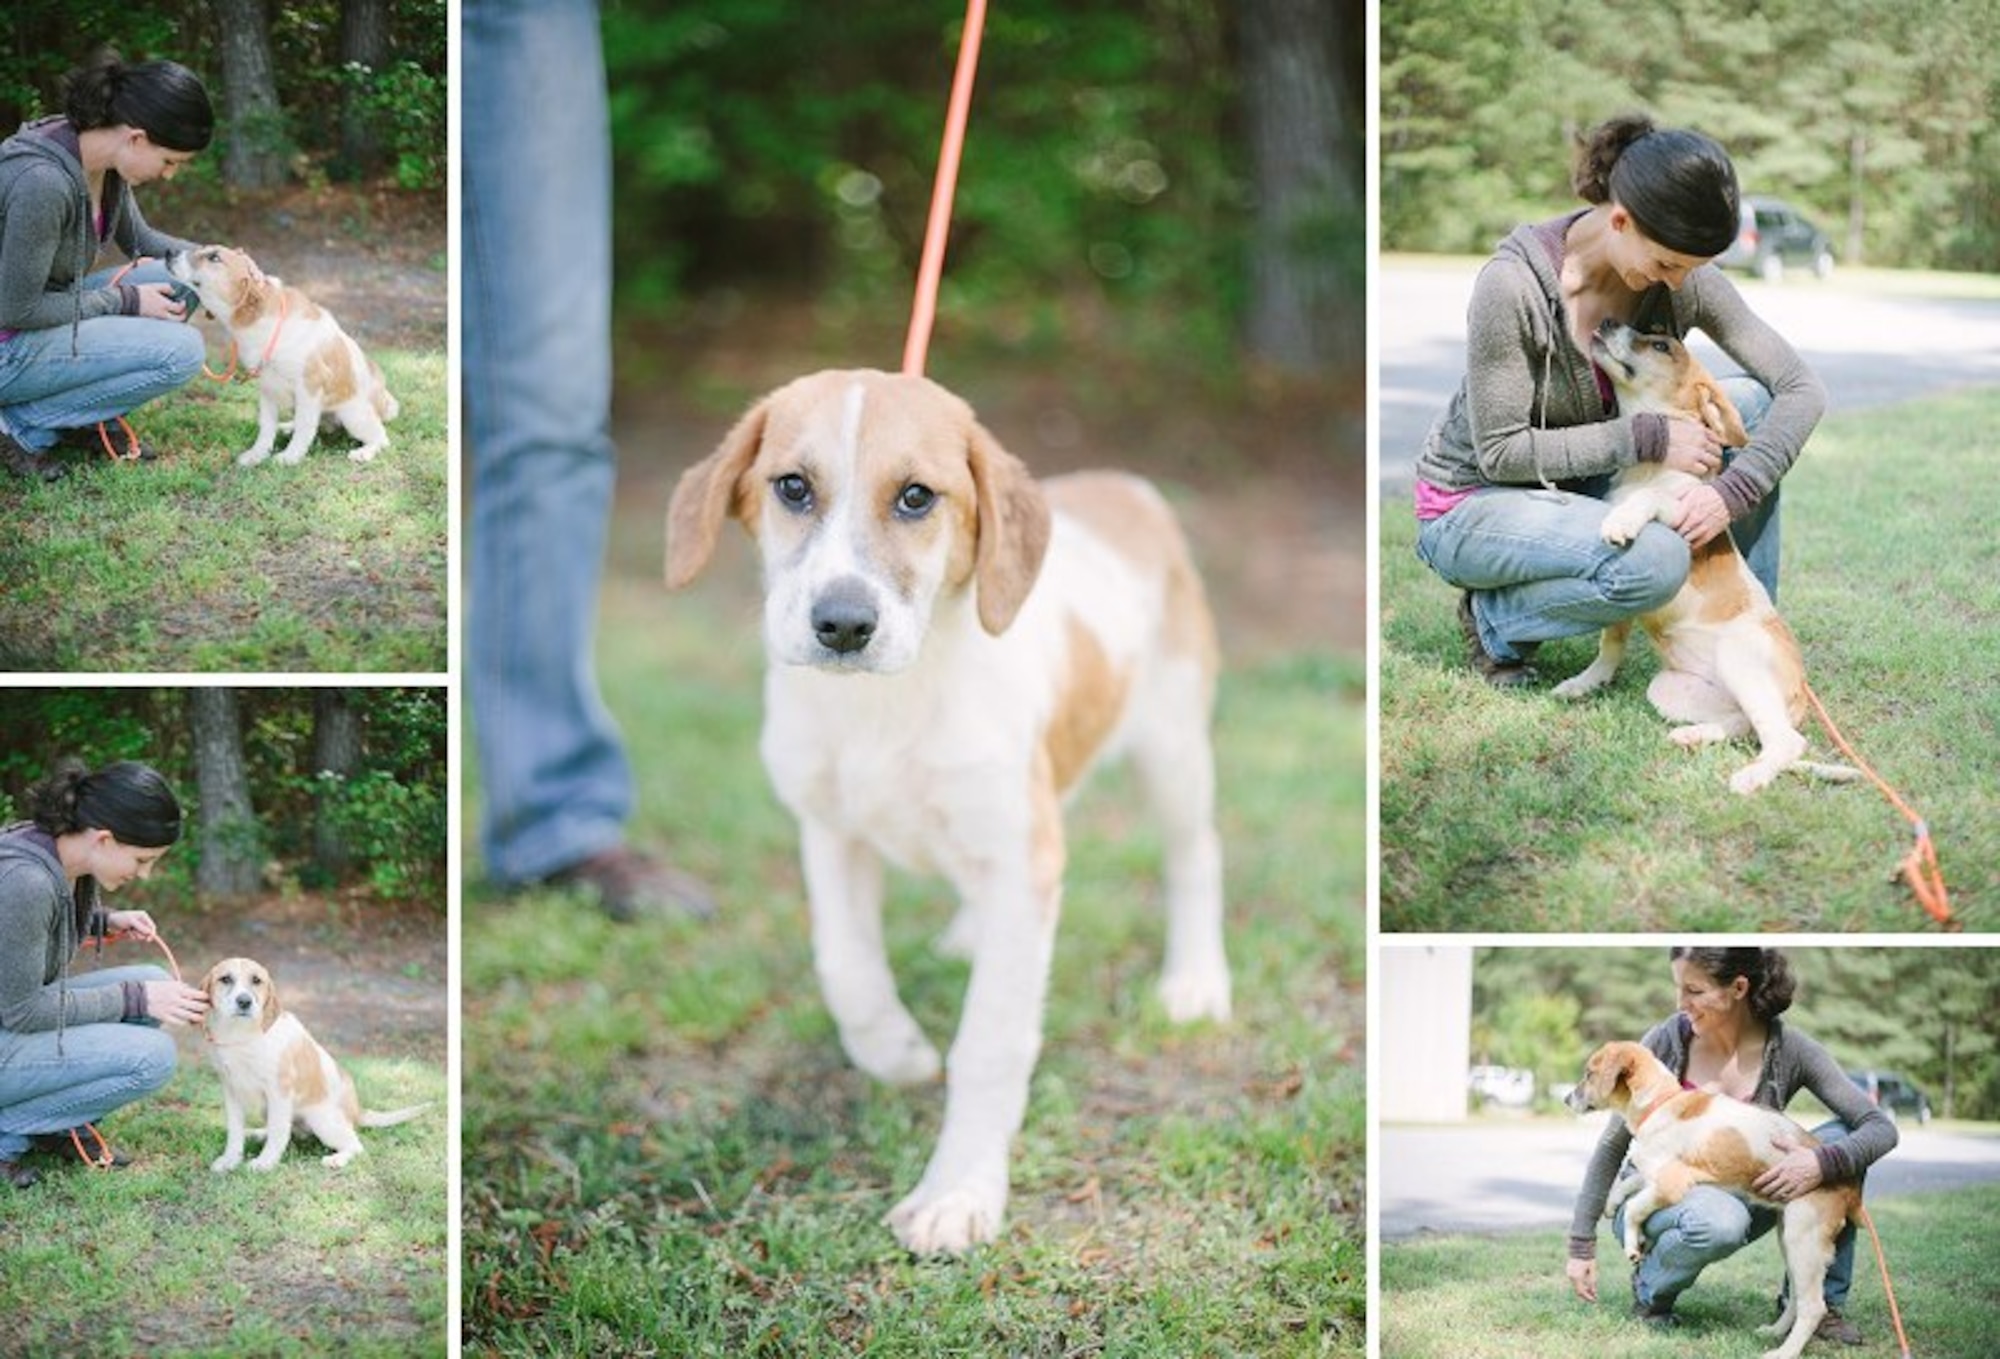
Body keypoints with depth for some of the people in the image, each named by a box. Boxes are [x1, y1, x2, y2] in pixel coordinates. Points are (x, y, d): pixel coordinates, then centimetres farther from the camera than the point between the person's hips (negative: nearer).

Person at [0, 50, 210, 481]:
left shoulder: (104, 162, -3)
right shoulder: (42, 180, -31)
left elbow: (139, 239, 16)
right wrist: (126, 301, -15)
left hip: (45, 312, 9)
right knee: (181, 351, -17)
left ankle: (85, 417, 7)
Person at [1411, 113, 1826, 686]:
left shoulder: (1685, 278, -13)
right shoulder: (1512, 285, -28)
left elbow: (1802, 388, -11)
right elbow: (1500, 453, -23)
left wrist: (1734, 491, -27)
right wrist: (1646, 438, -27)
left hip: (1585, 487, 6)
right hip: (1476, 504, -6)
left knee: (1751, 403, -13)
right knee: (1656, 561, -35)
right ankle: (1497, 616, -6)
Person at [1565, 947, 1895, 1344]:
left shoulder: (1787, 1050, -13)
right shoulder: (1667, 1040, -15)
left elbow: (1881, 1129, -14)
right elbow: (1613, 1147, -7)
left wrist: (1822, 1162, -34)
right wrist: (1581, 1244, -8)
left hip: (1736, 1196, 3)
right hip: (1655, 1200, -3)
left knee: (1842, 1139, -19)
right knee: (1719, 1219, -39)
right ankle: (1651, 1289, -6)